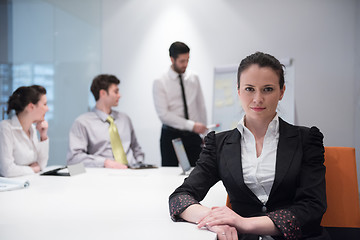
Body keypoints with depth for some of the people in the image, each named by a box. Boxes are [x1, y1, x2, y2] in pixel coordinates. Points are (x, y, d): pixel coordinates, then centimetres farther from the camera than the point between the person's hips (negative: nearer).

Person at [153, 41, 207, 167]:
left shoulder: (194, 79, 8)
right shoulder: (160, 82, -5)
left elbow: (201, 107, 14)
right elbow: (163, 114, -14)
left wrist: (204, 134, 10)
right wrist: (191, 125, -21)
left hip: (193, 135, 3)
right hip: (171, 135, -3)